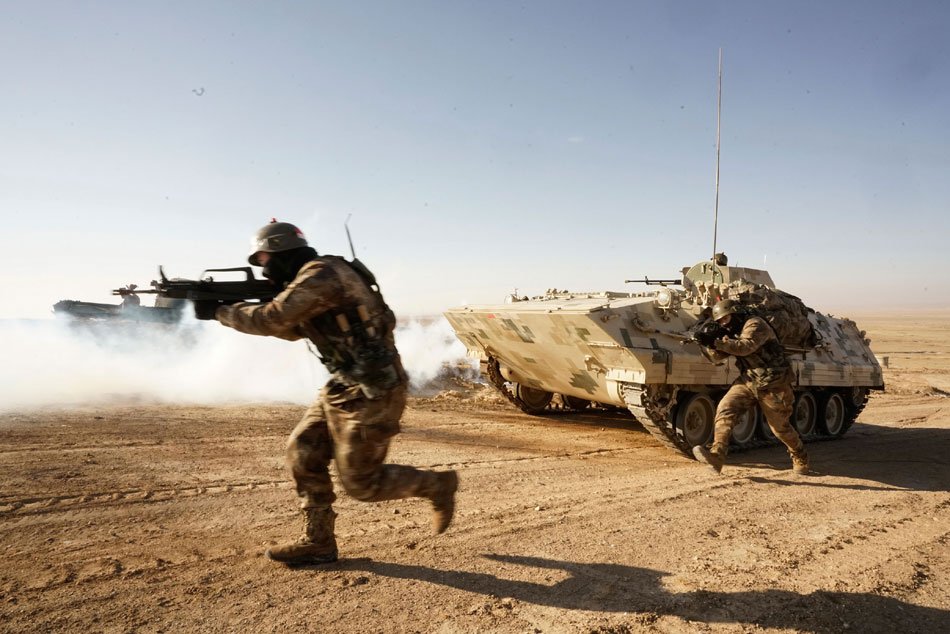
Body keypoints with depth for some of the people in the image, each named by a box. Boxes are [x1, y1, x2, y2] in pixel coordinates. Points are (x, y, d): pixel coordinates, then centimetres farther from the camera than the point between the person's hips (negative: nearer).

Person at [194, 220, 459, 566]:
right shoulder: (312, 279, 14)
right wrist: (239, 306, 14)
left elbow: (271, 319, -20)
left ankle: (437, 485, 18)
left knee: (361, 482, 0)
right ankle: (317, 542, 18)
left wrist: (219, 310, -6)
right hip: (344, 386, 10)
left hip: (373, 392, -10)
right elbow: (290, 329, 23)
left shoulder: (320, 275, -17)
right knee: (303, 452, 9)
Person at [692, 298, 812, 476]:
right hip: (748, 381, 6)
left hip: (772, 385, -6)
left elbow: (746, 347, -33)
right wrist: (710, 342, -17)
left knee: (781, 427, 8)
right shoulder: (732, 332, 10)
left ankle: (800, 459, 36)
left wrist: (719, 342, -37)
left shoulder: (755, 325, -15)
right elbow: (717, 356, 2)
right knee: (725, 410, -17)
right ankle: (716, 457, -25)